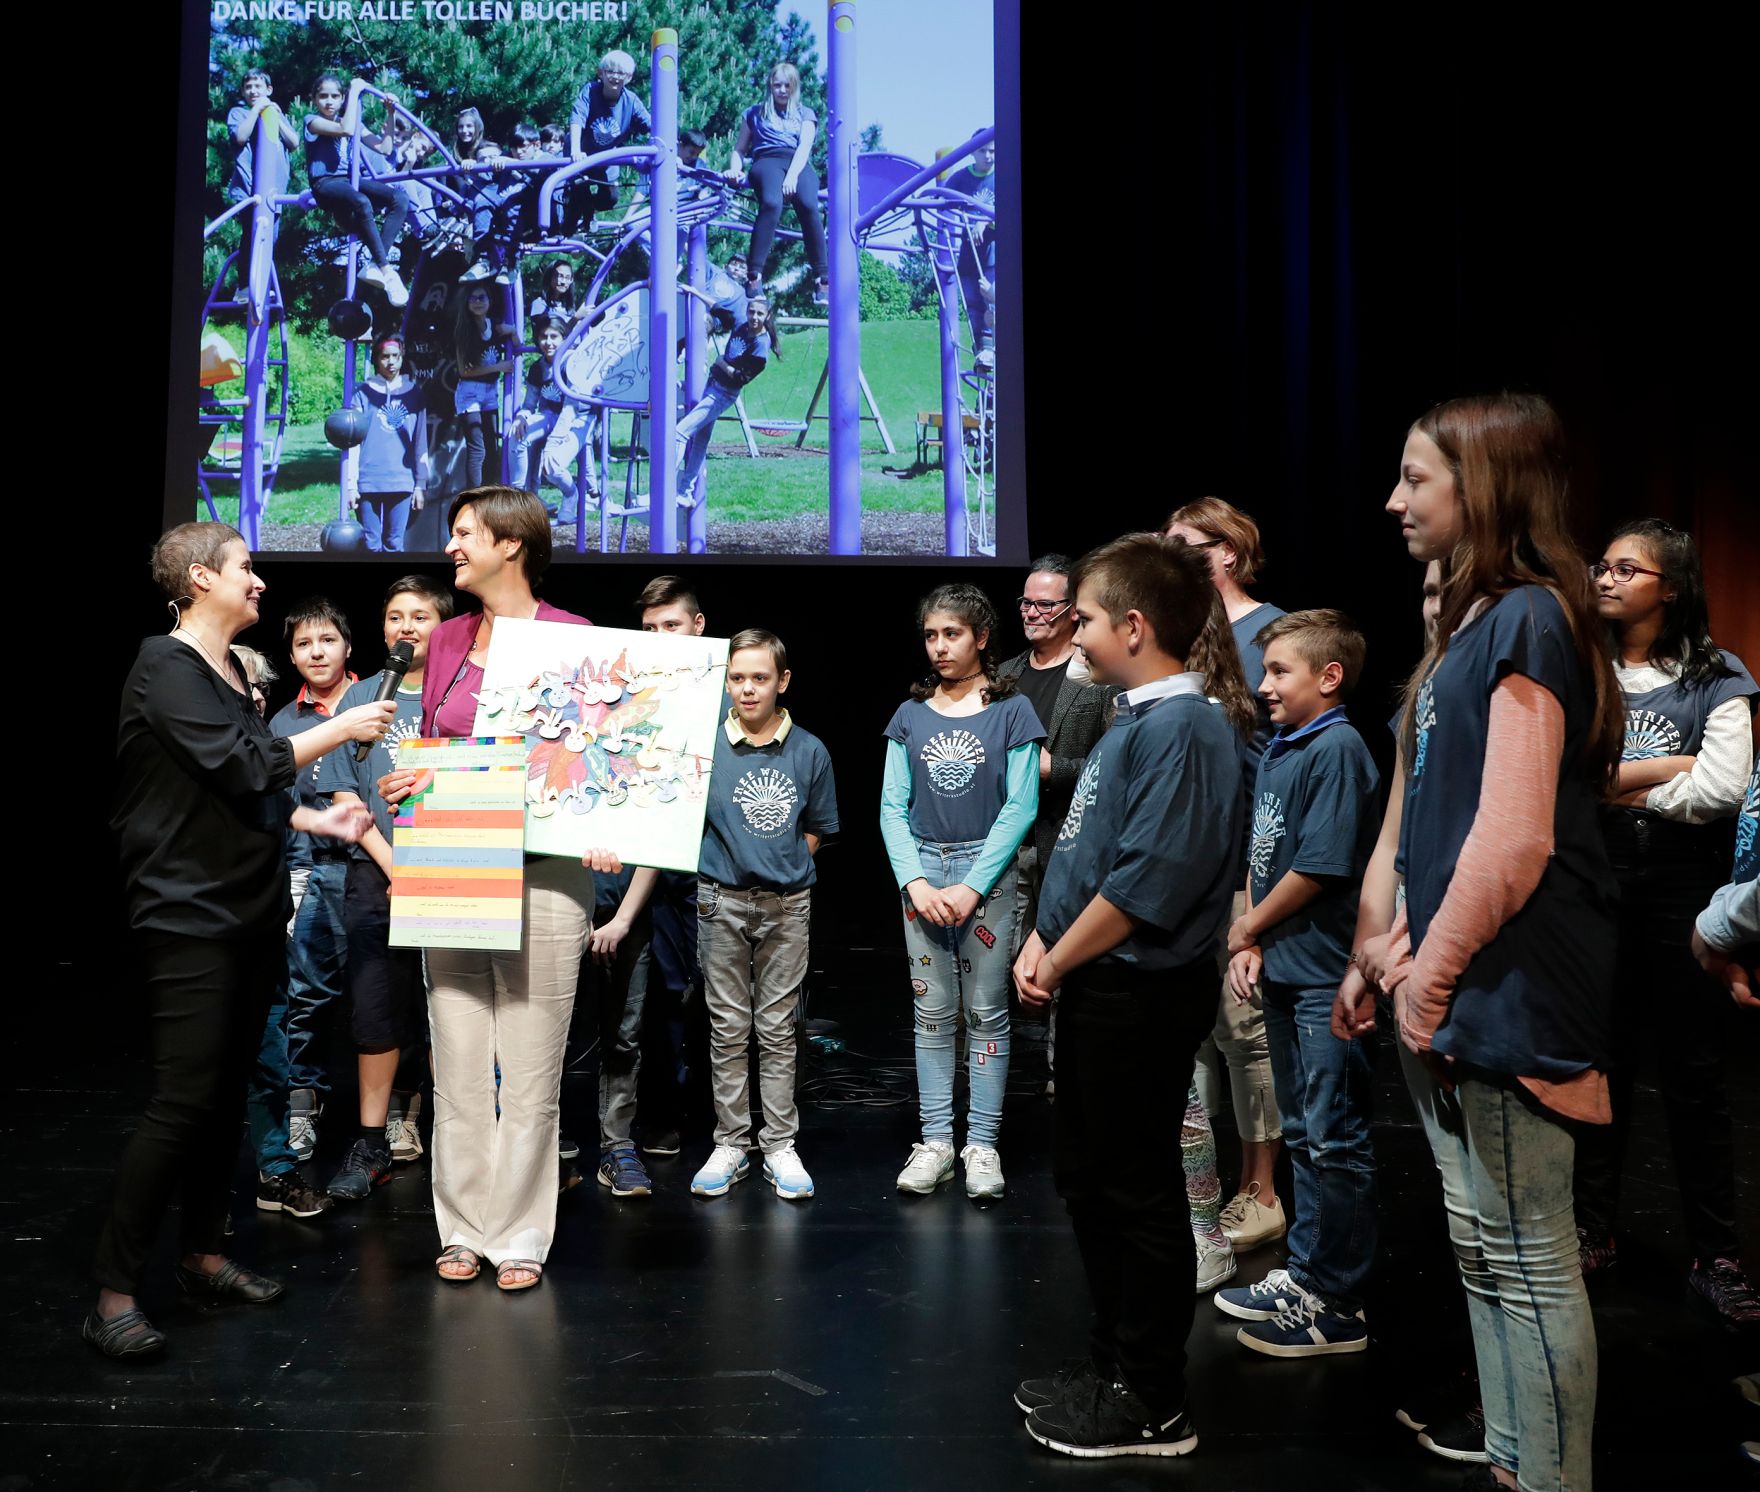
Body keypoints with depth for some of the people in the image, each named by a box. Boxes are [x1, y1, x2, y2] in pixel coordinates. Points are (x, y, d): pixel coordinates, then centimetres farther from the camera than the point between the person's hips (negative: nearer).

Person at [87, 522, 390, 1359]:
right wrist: (341, 729, -11)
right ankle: (113, 1295, 1)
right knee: (183, 1101, -9)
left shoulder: (227, 671, 16)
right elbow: (243, 766, -19)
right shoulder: (166, 666, -10)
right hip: (188, 914, -9)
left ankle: (201, 1257, 24)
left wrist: (321, 821, 12)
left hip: (249, 909, 9)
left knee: (227, 1093, 12)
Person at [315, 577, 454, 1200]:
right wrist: (394, 866, -7)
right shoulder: (361, 697, 8)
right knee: (375, 1011, 2)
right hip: (376, 876, 1)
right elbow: (346, 798, 5)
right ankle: (373, 1143, 13)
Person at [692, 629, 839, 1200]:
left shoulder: (810, 751, 1)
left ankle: (780, 1146, 17)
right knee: (728, 1029, 7)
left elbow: (817, 831, 10)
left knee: (778, 1028, 7)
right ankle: (730, 1144, 19)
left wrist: (782, 865, -2)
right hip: (722, 900, 0)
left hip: (787, 902, 1)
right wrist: (731, 861, -6)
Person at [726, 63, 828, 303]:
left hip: (799, 164, 1)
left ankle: (822, 279, -34)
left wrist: (792, 175, -14)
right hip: (767, 160, 0)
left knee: (808, 206, -35)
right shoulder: (755, 113, 27)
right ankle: (754, 276, -44)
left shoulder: (805, 114, 24)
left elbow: (804, 147, 6)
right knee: (771, 202, -38)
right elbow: (739, 149, 25)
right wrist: (736, 169, 1)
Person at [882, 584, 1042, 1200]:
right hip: (922, 868, 3)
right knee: (932, 1011, 7)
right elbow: (893, 806, 5)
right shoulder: (911, 715, 7)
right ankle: (935, 1141, 16)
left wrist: (971, 887, -13)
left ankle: (982, 1144, 12)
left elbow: (1020, 806, -7)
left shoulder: (1011, 710, -2)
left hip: (987, 870, -3)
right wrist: (916, 882, -8)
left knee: (985, 1011, 2)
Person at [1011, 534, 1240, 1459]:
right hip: (1097, 988, 10)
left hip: (1140, 993, -10)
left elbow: (1148, 882, -25)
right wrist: (1044, 942, 6)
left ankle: (1152, 1406, 19)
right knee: (1086, 1176, 19)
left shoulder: (1181, 728, -19)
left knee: (1135, 1192, 3)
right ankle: (1112, 1362, 35)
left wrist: (1059, 963, -15)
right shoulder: (1132, 721, 13)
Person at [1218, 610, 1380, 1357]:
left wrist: (1245, 930, -6)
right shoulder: (1276, 752, 12)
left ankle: (1338, 1307, 12)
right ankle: (1306, 1275, 30)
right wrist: (1248, 947, 3)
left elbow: (1319, 868, -18)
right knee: (1303, 1136, 18)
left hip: (1328, 978, -9)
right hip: (1284, 972, 9)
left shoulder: (1337, 749, -14)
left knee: (1335, 1142, 1)